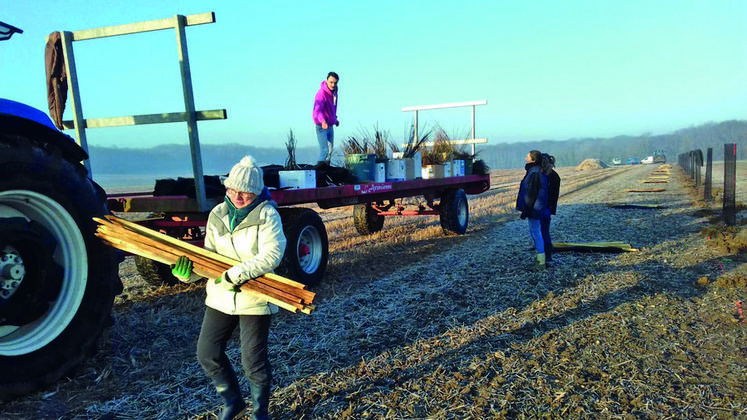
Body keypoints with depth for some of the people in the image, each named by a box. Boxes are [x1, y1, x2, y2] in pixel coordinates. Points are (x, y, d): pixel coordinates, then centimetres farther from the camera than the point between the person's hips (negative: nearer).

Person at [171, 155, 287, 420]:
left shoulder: (267, 214, -13)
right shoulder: (217, 215, 4)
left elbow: (271, 255, -25)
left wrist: (235, 274, -28)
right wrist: (190, 271, -12)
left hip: (254, 298, -6)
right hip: (221, 296, 6)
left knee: (253, 362, 4)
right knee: (207, 353, 11)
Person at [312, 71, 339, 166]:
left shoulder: (334, 91, 5)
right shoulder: (321, 93, -23)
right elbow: (317, 109, -38)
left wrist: (335, 118, 27)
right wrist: (323, 121, -54)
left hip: (330, 125, 9)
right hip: (321, 125, -9)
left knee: (331, 149, 16)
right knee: (324, 150, -15)